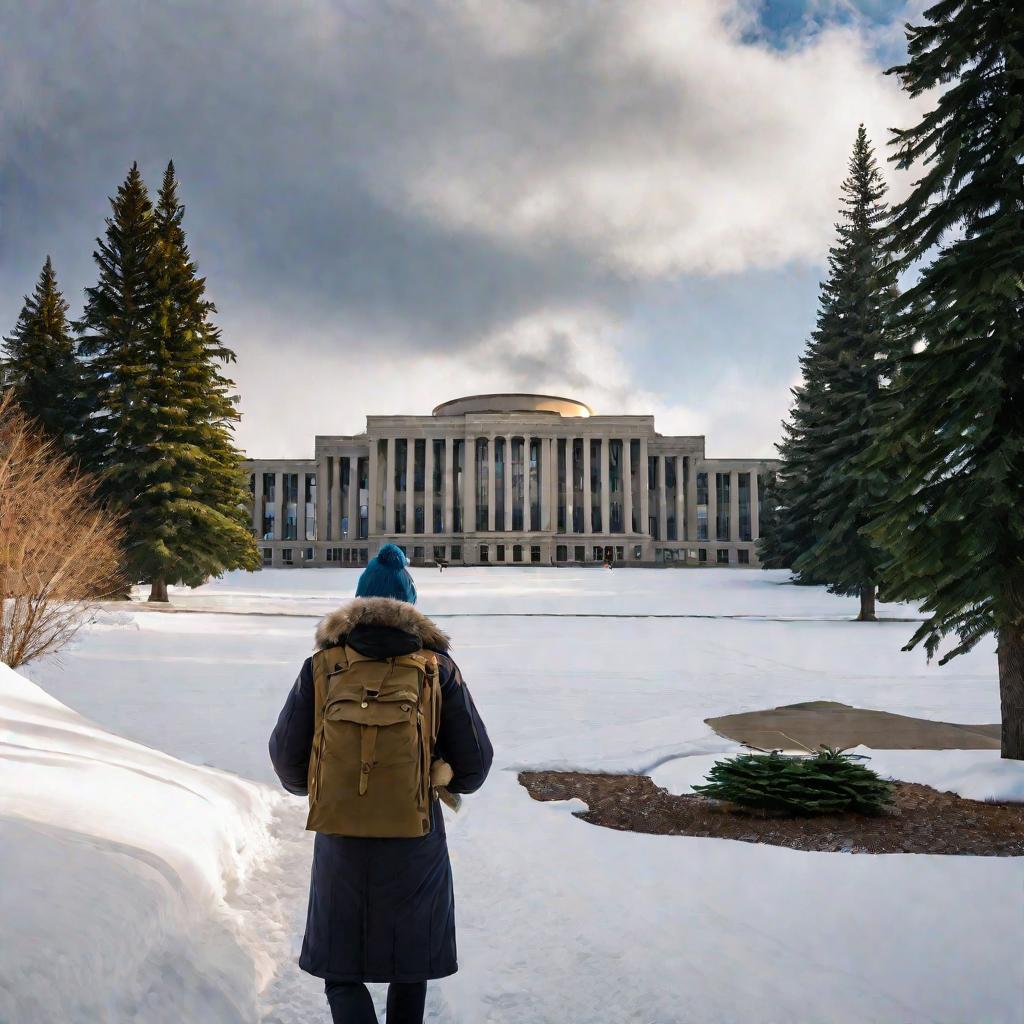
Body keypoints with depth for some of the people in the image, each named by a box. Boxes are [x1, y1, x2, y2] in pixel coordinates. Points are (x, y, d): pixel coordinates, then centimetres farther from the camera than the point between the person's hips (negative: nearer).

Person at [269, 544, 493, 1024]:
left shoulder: (322, 665, -5)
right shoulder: (438, 667, -6)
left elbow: (286, 753, -2)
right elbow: (475, 759, -4)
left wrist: (308, 786, 20)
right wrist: (451, 783, 19)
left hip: (342, 842, 0)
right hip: (416, 841, 1)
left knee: (342, 970, 13)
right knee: (411, 962, 21)